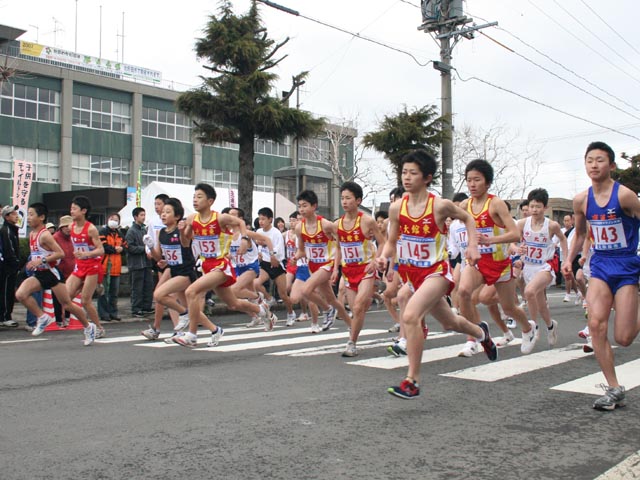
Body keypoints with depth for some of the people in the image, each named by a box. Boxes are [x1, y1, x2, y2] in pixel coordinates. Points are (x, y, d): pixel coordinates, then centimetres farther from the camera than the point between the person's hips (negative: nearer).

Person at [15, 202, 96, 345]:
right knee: (20, 294, -17)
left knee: (67, 304, 1)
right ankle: (43, 318, -1)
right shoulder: (31, 234, 9)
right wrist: (33, 262, 11)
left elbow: (60, 253, -21)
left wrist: (42, 260, -25)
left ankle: (88, 327, 19)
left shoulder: (45, 235, -16)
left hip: (50, 273, -7)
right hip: (38, 274, 8)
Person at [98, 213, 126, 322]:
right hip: (105, 265, -6)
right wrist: (116, 249, -8)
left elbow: (125, 247, 13)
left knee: (114, 291, 12)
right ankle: (103, 313, 1)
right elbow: (103, 247, -16)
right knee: (104, 291, -4)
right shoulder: (103, 232, -3)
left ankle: (113, 312, 20)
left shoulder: (120, 234, 17)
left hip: (116, 267, 7)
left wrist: (121, 248, -8)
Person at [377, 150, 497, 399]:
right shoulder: (397, 208, -4)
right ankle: (481, 333, 57)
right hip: (411, 273, 5)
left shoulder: (440, 205, -14)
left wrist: (473, 246, -6)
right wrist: (384, 257, -15)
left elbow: (468, 218, 5)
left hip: (436, 272, -5)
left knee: (410, 316, -27)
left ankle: (412, 381, -17)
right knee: (450, 322, 23)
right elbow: (392, 241, 6)